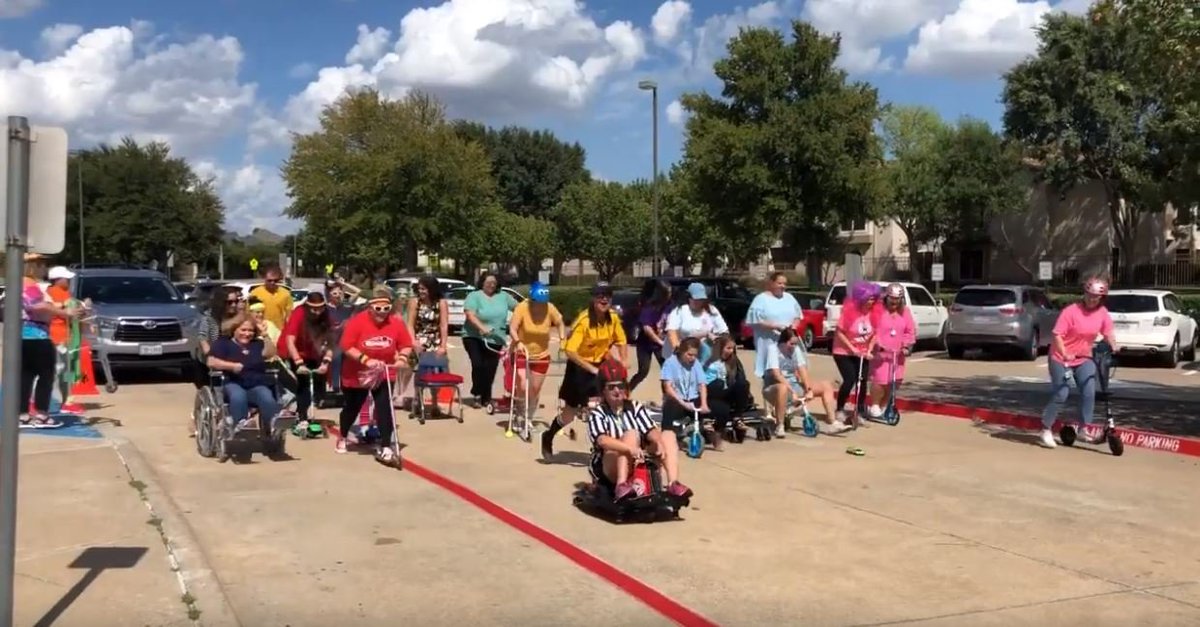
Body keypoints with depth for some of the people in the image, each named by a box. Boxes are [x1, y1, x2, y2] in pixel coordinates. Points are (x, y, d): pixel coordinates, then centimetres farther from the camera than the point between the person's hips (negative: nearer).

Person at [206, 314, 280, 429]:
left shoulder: (257, 344, 21)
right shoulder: (223, 343, 13)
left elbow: (271, 355, 3)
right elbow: (211, 362, -2)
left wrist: (265, 336, -5)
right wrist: (232, 366, -13)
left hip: (257, 385, 2)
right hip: (233, 384, -2)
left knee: (267, 399, -33)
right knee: (238, 396, -39)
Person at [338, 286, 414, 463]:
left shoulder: (397, 323, -12)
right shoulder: (357, 321, -21)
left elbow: (406, 345, -1)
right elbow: (346, 346, -21)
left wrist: (402, 358, -21)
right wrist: (365, 359, -31)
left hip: (385, 374, 1)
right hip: (356, 375, -1)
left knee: (385, 409, -11)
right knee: (352, 407, 17)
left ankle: (385, 448, -8)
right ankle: (342, 438, 43)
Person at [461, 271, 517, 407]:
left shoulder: (503, 296, 9)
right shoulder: (474, 296, -4)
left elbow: (517, 307, 16)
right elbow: (470, 314, -17)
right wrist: (482, 327, -31)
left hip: (496, 340, 4)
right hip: (474, 337, -4)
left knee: (490, 370, 4)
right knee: (478, 365, -16)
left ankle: (486, 398, 17)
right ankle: (477, 392, 6)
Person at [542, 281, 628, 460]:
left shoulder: (613, 318, -8)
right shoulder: (584, 321, -25)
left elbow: (621, 342, 8)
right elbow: (570, 351, -30)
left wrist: (623, 365, -5)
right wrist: (592, 369, -30)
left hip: (601, 364, 4)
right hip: (580, 366, -4)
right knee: (570, 413, 2)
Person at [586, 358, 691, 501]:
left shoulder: (636, 408, 10)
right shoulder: (597, 414, -2)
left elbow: (651, 431, -6)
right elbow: (602, 440, -22)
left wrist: (659, 443, -30)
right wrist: (630, 448, -40)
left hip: (639, 464, 4)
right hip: (608, 470, -4)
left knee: (669, 437, -12)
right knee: (632, 435, -27)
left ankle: (673, 484, -32)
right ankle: (622, 485, -43)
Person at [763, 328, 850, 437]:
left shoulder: (796, 349, 2)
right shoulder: (773, 349, -15)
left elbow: (803, 371, -6)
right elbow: (776, 374, -26)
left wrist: (809, 389, -21)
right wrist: (792, 392, -32)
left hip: (793, 385, 7)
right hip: (774, 388, -7)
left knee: (826, 386, -3)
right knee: (783, 388, -43)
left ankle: (833, 423, -8)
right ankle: (779, 426, -31)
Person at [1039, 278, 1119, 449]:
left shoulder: (1102, 312, -3)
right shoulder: (1071, 311, -19)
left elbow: (1108, 332, 6)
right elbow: (1057, 335, -22)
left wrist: (1114, 347, -13)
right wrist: (1064, 354, -33)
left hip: (1084, 359, 5)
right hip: (1061, 358, -5)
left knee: (1089, 393, -5)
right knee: (1060, 395, -7)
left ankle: (1083, 431, 7)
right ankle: (1046, 430, 6)